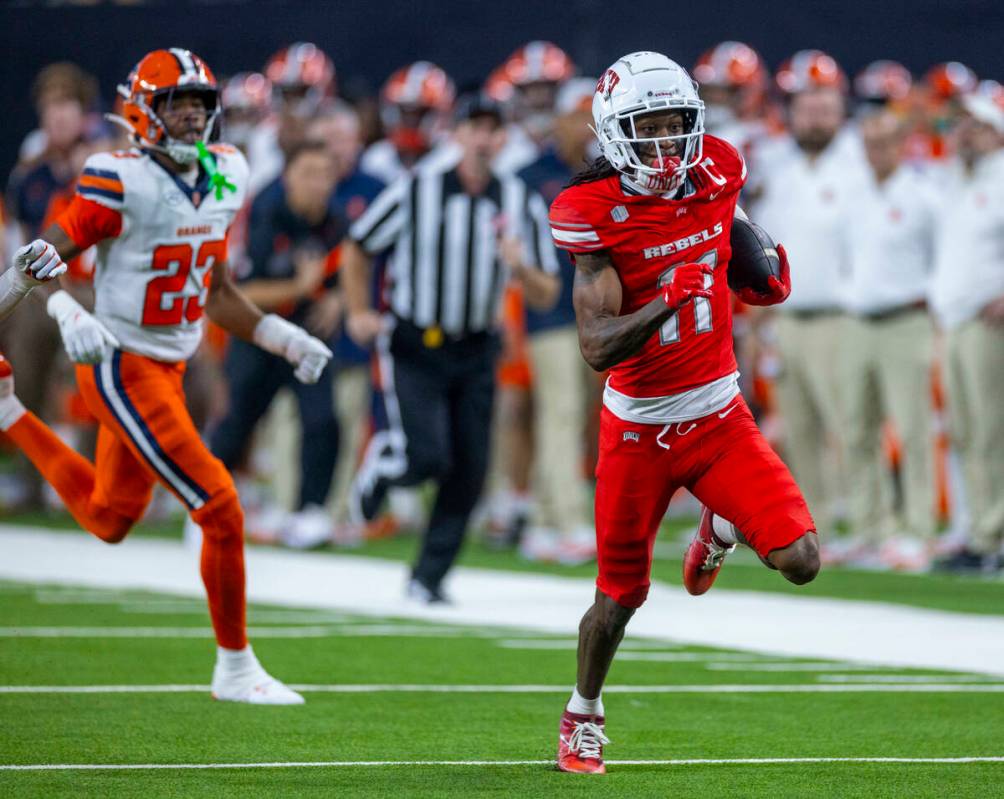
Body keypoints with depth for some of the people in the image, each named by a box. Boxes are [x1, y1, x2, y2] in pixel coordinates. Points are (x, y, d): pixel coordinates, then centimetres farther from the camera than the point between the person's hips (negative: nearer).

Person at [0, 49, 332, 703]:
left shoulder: (223, 178, 5)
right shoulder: (124, 182, -18)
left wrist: (284, 339, 5)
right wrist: (69, 312, -31)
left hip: (168, 371, 8)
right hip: (123, 370, -8)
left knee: (109, 520, 23)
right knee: (222, 512, -10)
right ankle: (235, 667, 4)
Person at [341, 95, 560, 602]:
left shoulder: (521, 205, 1)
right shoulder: (415, 192, -7)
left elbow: (546, 296, 3)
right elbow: (357, 249, 6)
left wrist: (522, 268, -18)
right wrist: (358, 313, -4)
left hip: (475, 354, 3)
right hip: (413, 347, -3)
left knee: (468, 473, 0)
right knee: (428, 457, -17)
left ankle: (429, 577, 15)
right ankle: (382, 463, 18)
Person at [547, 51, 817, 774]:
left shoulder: (715, 173, -5)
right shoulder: (594, 214, -18)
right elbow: (598, 348, -23)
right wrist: (669, 300, -38)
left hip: (720, 416, 3)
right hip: (639, 430, -3)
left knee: (800, 561, -12)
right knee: (619, 599, 7)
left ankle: (722, 526, 22)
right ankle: (583, 717, 35)